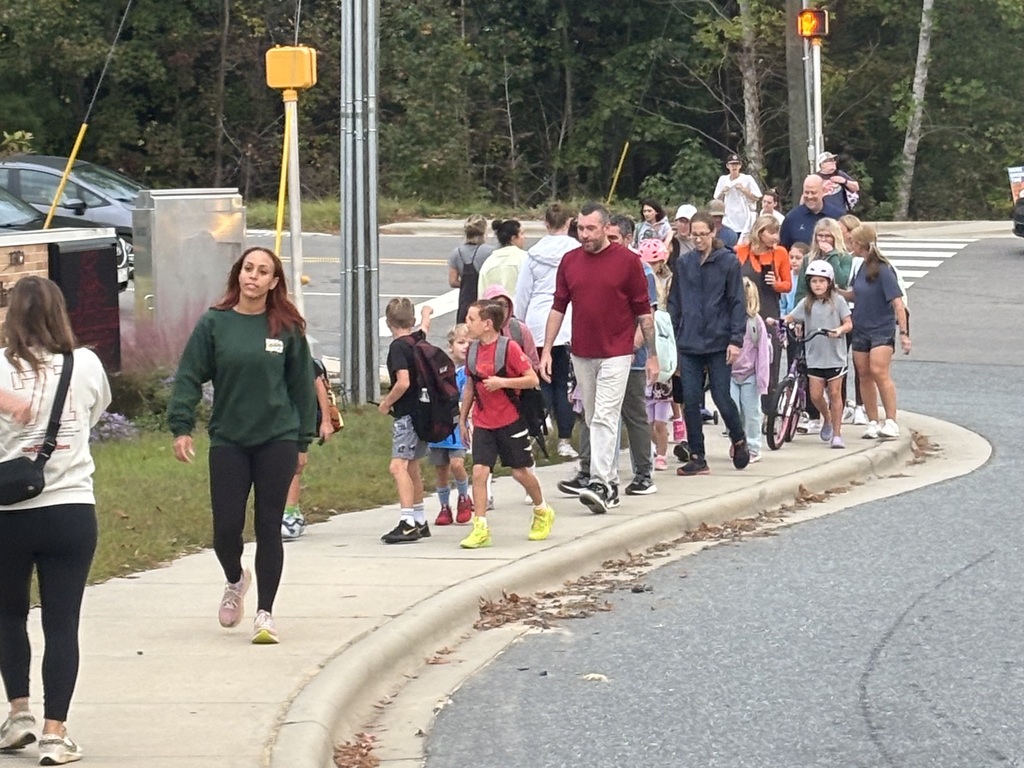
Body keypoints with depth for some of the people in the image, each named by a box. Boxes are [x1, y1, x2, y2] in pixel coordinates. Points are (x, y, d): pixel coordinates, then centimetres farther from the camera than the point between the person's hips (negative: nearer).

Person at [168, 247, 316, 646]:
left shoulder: (288, 329, 1)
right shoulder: (214, 324, -1)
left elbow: (302, 385, 8)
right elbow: (189, 377, 0)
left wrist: (303, 441, 8)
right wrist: (181, 426, -9)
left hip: (277, 439, 0)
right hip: (228, 440, 0)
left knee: (269, 527, 0)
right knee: (226, 527, -1)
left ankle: (264, 612, 10)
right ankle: (236, 580, 31)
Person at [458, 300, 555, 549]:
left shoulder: (509, 348, -13)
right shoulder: (474, 350, 5)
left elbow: (533, 379, -15)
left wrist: (501, 382, -24)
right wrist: (462, 419, 18)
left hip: (510, 421, -4)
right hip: (482, 424, 4)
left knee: (520, 472, 6)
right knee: (479, 471, -9)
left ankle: (543, 512, 32)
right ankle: (480, 529, -8)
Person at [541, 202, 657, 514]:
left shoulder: (627, 260, -5)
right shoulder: (570, 261, 6)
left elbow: (643, 311, -1)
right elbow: (558, 307, 10)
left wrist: (652, 355, 0)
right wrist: (546, 350, 4)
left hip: (616, 353, -5)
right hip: (581, 354, 5)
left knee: (604, 418, -14)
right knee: (592, 420, 11)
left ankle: (600, 484, -21)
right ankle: (611, 480, 22)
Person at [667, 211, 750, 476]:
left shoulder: (728, 261, -2)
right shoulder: (683, 263, 8)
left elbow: (737, 302, -3)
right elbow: (674, 303, 13)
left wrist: (736, 339, -10)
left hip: (718, 343, -3)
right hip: (689, 343, 3)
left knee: (722, 397, 0)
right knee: (691, 401, 0)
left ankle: (739, 440, 27)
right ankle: (697, 458, 7)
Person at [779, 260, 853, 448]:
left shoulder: (837, 301, 0)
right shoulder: (806, 304, 6)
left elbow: (848, 323, -2)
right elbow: (791, 318, 5)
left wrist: (840, 330, -23)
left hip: (835, 355, -2)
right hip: (815, 356, 2)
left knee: (834, 393, -2)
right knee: (815, 394, -2)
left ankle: (837, 434, 4)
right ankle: (827, 419, 28)